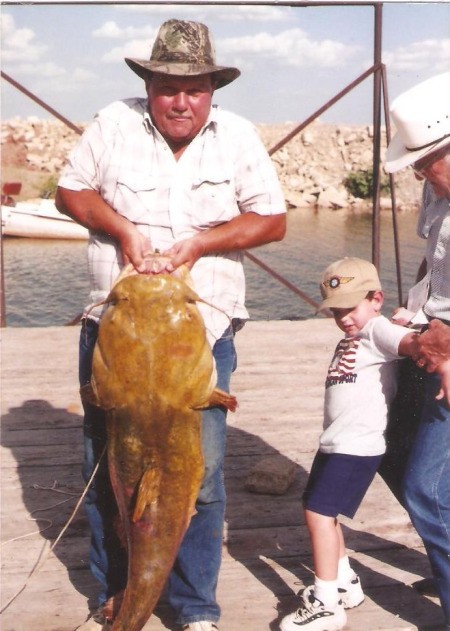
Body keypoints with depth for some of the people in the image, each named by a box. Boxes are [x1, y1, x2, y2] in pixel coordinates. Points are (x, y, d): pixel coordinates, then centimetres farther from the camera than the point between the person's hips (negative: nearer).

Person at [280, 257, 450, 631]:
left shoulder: (377, 329, -12)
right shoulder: (350, 340, 17)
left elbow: (415, 343, -29)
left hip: (358, 446, -10)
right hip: (335, 442, 10)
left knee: (319, 513, -9)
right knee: (321, 512, 18)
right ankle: (345, 584, 34)